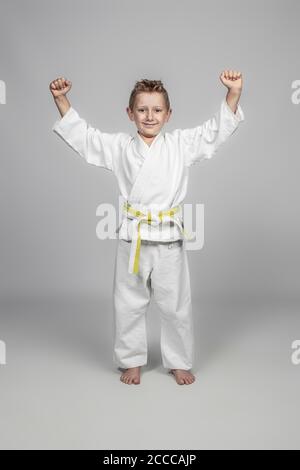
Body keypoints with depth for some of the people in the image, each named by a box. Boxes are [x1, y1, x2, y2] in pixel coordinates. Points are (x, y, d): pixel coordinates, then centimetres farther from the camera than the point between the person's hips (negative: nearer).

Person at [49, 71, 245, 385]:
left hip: (170, 237, 0)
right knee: (128, 303, 11)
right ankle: (131, 361, 32)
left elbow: (218, 129, -2)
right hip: (132, 237, 1)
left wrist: (233, 93, -15)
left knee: (176, 304, 11)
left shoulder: (181, 144, 2)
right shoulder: (119, 146, 4)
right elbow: (81, 134, 4)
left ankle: (179, 362, 31)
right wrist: (61, 100, -5)